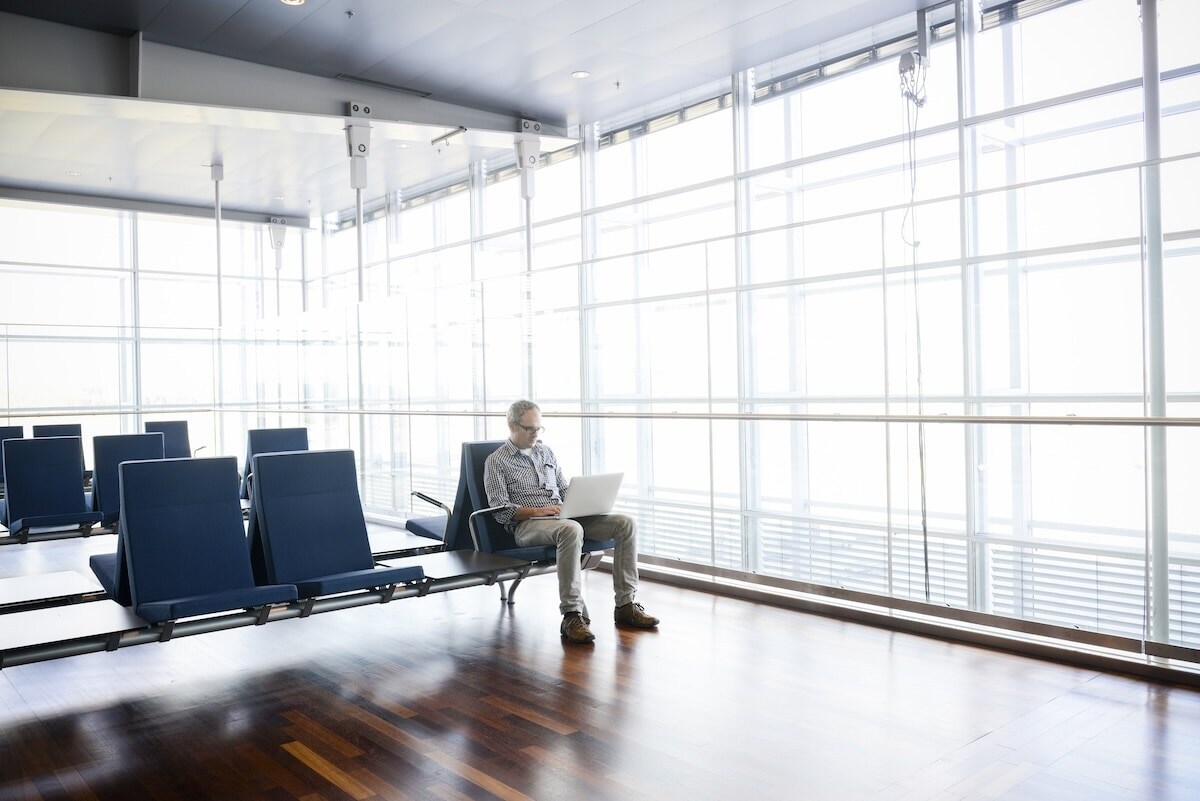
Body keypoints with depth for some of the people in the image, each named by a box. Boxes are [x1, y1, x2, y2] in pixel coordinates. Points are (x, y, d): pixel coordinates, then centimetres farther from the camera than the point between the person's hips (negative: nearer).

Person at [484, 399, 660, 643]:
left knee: (626, 523, -14)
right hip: (527, 524, -6)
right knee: (571, 530, -41)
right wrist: (536, 511, -19)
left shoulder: (546, 451, 22)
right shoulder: (496, 461, 4)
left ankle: (625, 605, -13)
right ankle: (572, 616, -38)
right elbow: (501, 512, -5)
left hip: (562, 517, 6)